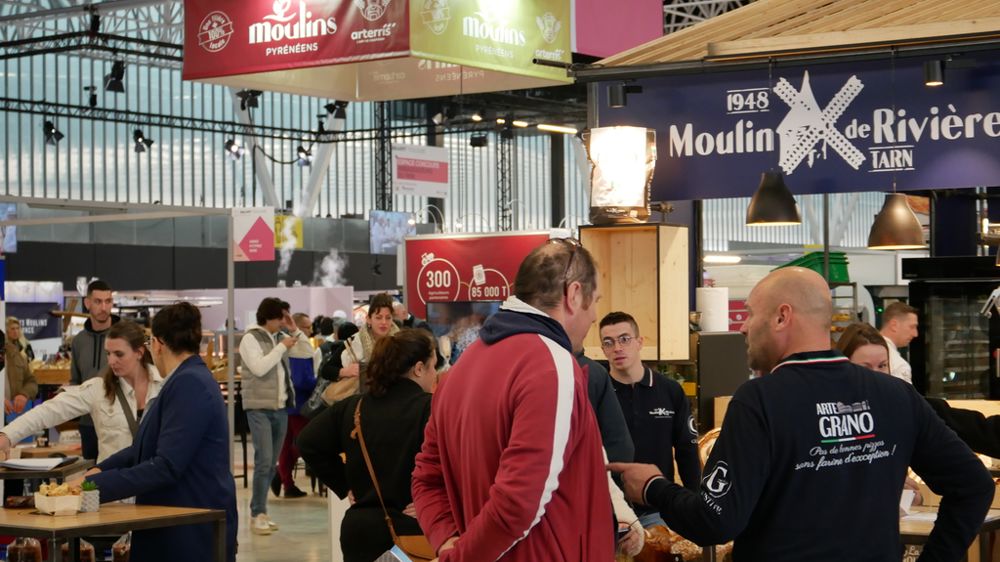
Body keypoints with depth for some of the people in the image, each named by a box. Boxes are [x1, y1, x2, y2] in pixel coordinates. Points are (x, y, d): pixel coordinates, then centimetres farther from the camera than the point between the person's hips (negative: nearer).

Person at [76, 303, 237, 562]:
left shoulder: (189, 385, -18)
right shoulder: (189, 380, 16)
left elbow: (166, 467, -24)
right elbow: (147, 448, 20)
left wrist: (98, 485, -20)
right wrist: (100, 470, 7)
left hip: (194, 531, -10)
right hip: (177, 527, 10)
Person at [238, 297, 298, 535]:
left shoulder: (278, 338, 14)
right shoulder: (250, 339, -4)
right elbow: (259, 367, -18)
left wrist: (295, 331, 8)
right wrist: (282, 347, -11)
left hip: (281, 408, 7)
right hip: (259, 408, -7)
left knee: (272, 464, 8)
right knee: (264, 461, -14)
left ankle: (259, 511, 14)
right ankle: (258, 515, -10)